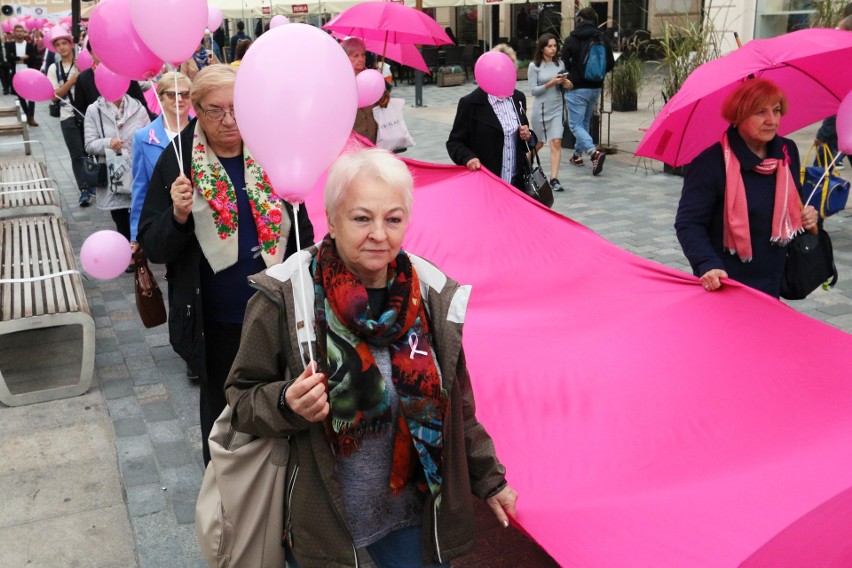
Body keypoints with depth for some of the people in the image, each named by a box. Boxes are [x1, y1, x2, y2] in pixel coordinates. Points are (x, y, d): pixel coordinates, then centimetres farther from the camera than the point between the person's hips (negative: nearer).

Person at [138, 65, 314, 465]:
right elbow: (152, 248, -6)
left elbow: (301, 229, 7)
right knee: (220, 406, 18)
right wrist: (178, 216, -25)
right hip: (216, 322, -1)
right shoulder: (177, 162, -7)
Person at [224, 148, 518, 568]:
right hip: (316, 521, -2)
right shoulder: (284, 298, -16)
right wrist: (287, 404, -27)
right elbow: (241, 398, -7)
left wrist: (488, 479, 13)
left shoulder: (433, 296, -6)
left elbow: (456, 405, 7)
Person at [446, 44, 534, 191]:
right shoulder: (470, 103, -8)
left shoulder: (518, 98, 9)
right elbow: (454, 142, -5)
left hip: (516, 183, 5)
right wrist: (468, 158, -24)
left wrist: (527, 136, 0)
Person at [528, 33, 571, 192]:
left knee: (556, 142, -9)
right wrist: (550, 83, -20)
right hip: (541, 108, -2)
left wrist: (567, 84, -7)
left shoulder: (560, 64, 5)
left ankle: (554, 179, -9)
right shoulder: (534, 66, -5)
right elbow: (533, 90, -9)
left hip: (557, 108, 2)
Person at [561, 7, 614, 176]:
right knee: (585, 122, 20)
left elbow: (564, 65, -7)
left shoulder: (571, 40, -11)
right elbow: (610, 64, 3)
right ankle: (578, 154, 29)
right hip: (596, 88, 5)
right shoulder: (603, 39, 1)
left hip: (576, 89, -5)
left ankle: (594, 152, -23)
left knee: (576, 124, -3)